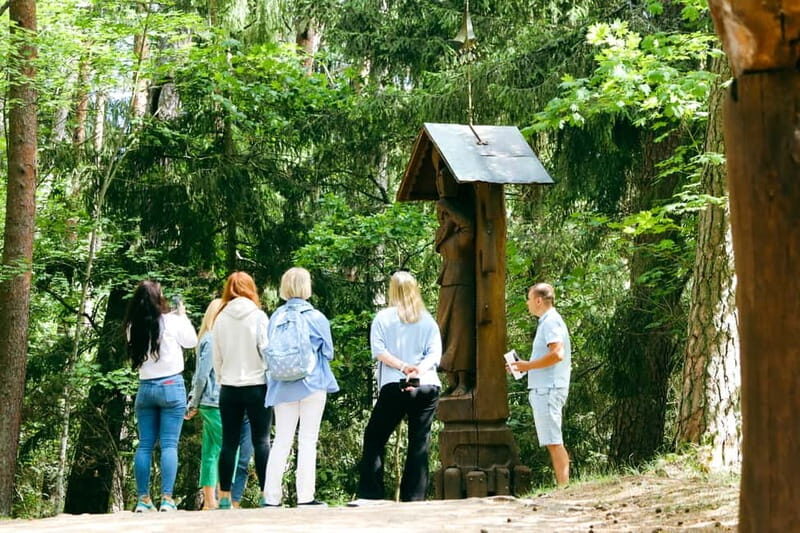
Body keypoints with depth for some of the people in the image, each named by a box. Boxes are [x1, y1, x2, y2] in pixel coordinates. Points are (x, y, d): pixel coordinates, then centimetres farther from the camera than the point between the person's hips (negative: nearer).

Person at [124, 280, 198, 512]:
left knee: (144, 445, 7)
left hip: (145, 388, 4)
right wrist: (183, 316, 20)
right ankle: (166, 499, -11)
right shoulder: (171, 322, -8)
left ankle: (143, 499, 6)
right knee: (169, 445, -4)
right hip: (171, 386, -4)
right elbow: (192, 341, 6)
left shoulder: (133, 327, 2)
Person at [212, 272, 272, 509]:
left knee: (229, 443, 6)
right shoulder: (258, 316, -6)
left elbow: (216, 358, 8)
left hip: (229, 388, 3)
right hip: (257, 386, -3)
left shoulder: (220, 319, 3)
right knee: (261, 441, -1)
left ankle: (224, 497, 6)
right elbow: (266, 351, -7)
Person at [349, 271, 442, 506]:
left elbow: (378, 350, -6)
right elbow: (435, 354, 0)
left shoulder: (383, 318, 5)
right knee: (419, 443, 3)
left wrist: (402, 366, -10)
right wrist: (418, 370, -13)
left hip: (394, 387, -2)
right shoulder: (428, 321, 11)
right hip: (427, 386, 2)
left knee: (374, 439, 5)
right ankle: (414, 497, 0)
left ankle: (369, 495, -2)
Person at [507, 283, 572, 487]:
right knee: (554, 442, 10)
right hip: (544, 388, 11)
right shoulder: (547, 322, 21)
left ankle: (563, 488, -14)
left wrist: (528, 365, -14)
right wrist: (525, 366, 17)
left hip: (548, 389, -11)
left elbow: (557, 354, -23)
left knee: (553, 442, -12)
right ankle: (564, 487, 10)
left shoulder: (551, 321, -11)